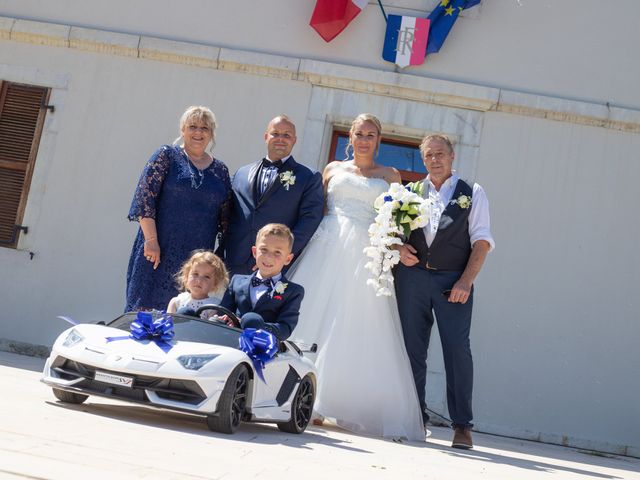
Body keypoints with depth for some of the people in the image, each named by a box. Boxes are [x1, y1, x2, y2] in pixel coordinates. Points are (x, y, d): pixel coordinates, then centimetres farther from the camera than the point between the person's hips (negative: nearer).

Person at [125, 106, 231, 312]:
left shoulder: (220, 170, 12)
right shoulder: (167, 156, 2)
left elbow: (225, 218, 13)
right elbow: (144, 196, -6)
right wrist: (151, 240, -14)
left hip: (198, 257, 3)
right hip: (160, 249, -3)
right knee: (146, 305, -3)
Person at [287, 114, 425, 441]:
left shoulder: (389, 176, 14)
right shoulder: (333, 169, 16)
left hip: (365, 255, -1)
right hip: (328, 248, 1)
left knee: (360, 332, -5)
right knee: (315, 318, -5)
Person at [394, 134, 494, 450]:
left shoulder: (472, 194, 9)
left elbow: (481, 241, 1)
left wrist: (466, 281, -11)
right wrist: (399, 247, -7)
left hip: (453, 279, -3)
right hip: (412, 276, 3)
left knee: (457, 349, -9)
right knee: (412, 349, 4)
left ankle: (462, 425, -2)